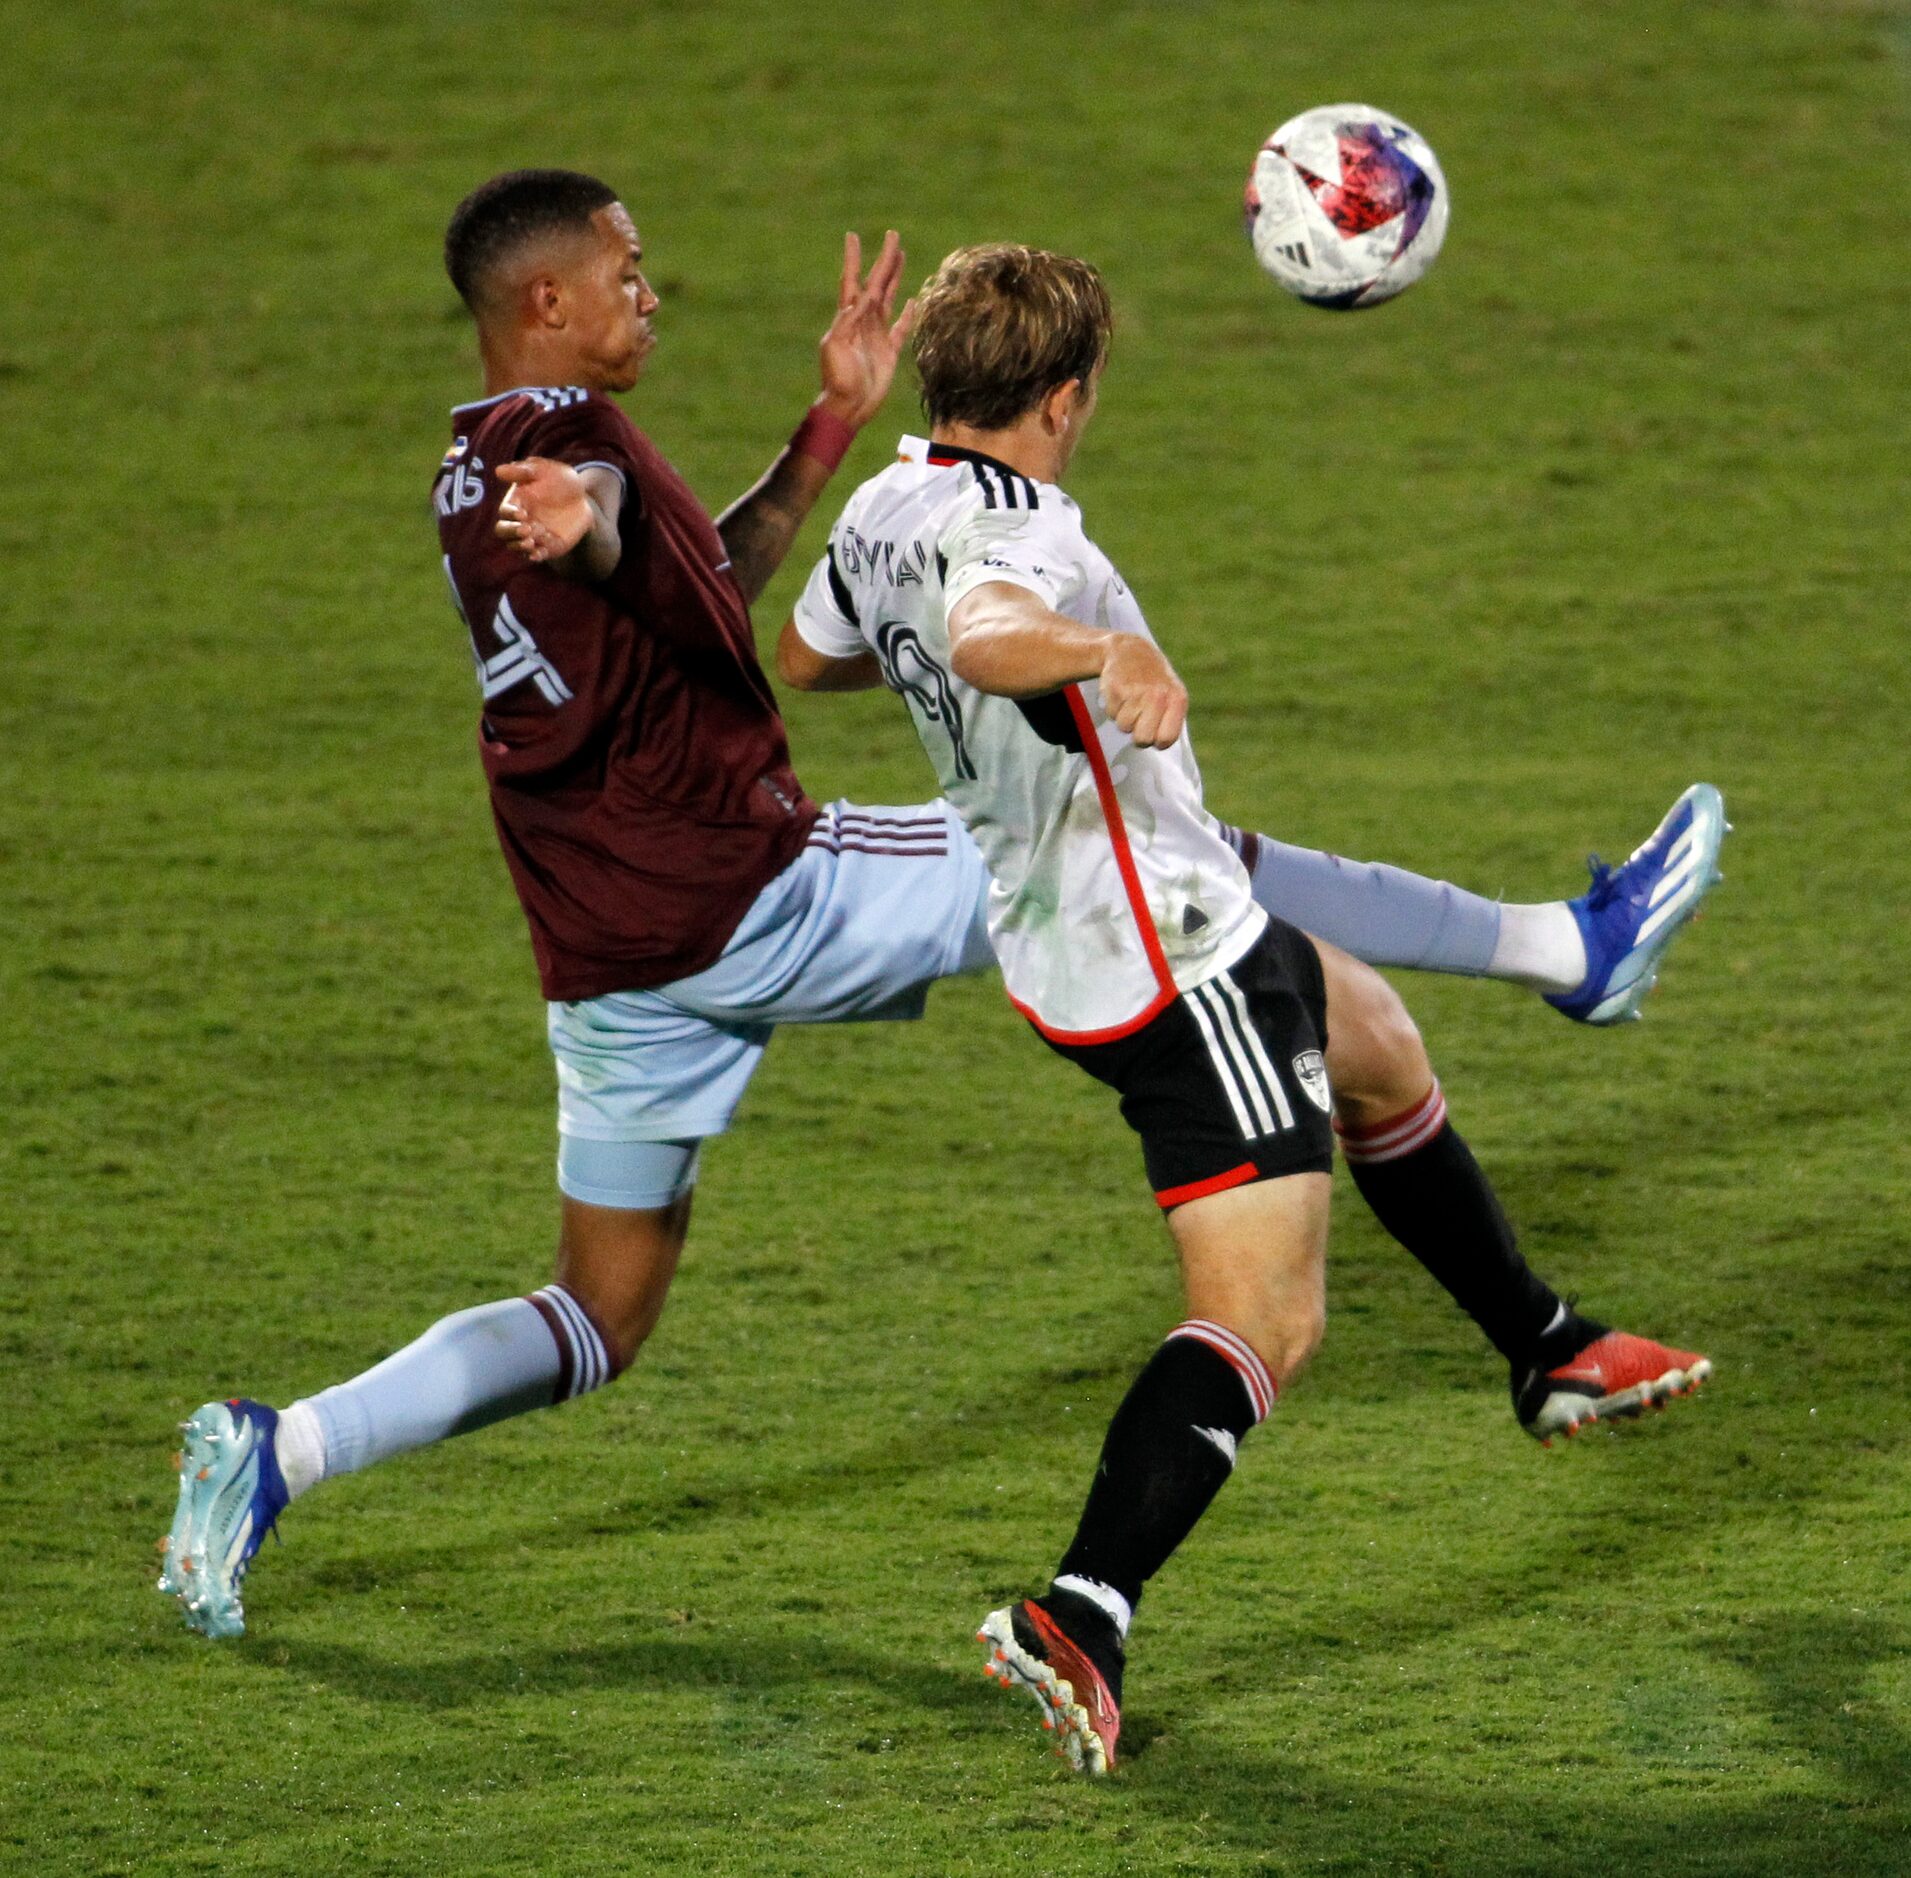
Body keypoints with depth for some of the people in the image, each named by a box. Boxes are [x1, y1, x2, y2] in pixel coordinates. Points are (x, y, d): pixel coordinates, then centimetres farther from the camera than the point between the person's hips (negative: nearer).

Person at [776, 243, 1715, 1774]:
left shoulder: (886, 509, 3)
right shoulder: (1008, 533, -25)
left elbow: (808, 656, 23)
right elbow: (983, 631, -50)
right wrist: (1103, 646, -68)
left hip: (1065, 941, 11)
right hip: (1178, 968, -11)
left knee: (1379, 1052, 34)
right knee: (1267, 1318, -13)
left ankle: (1546, 1349, 51)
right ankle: (1081, 1618, -25)